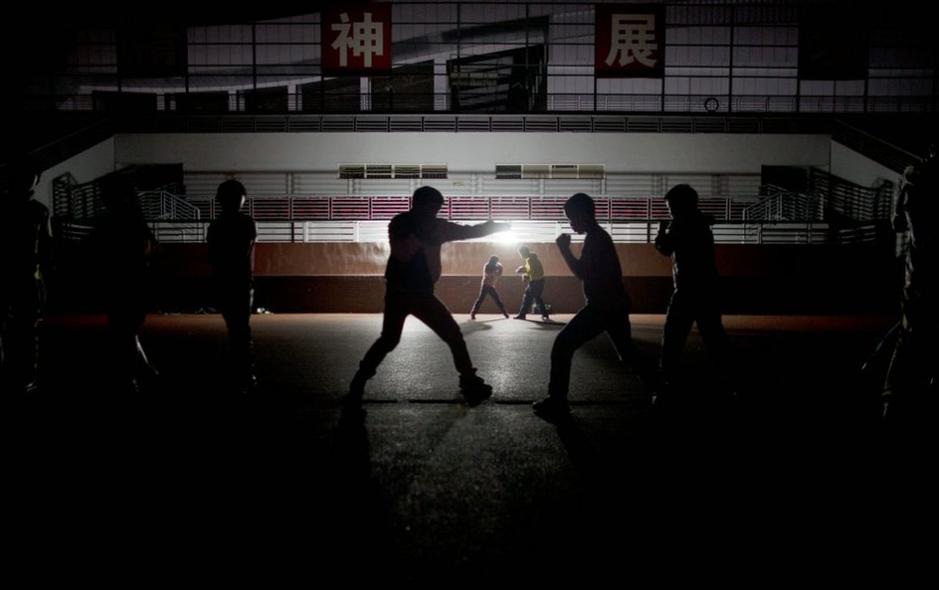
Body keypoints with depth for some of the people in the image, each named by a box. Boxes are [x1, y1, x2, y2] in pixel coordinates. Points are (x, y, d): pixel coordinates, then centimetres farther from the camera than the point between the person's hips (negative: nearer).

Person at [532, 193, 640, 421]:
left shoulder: (595, 238, -13)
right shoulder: (600, 236, 18)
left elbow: (582, 273, -18)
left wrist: (564, 248, -11)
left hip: (602, 306, -10)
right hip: (615, 304, 10)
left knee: (562, 346, -10)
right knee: (627, 353, 23)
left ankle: (556, 403, -13)